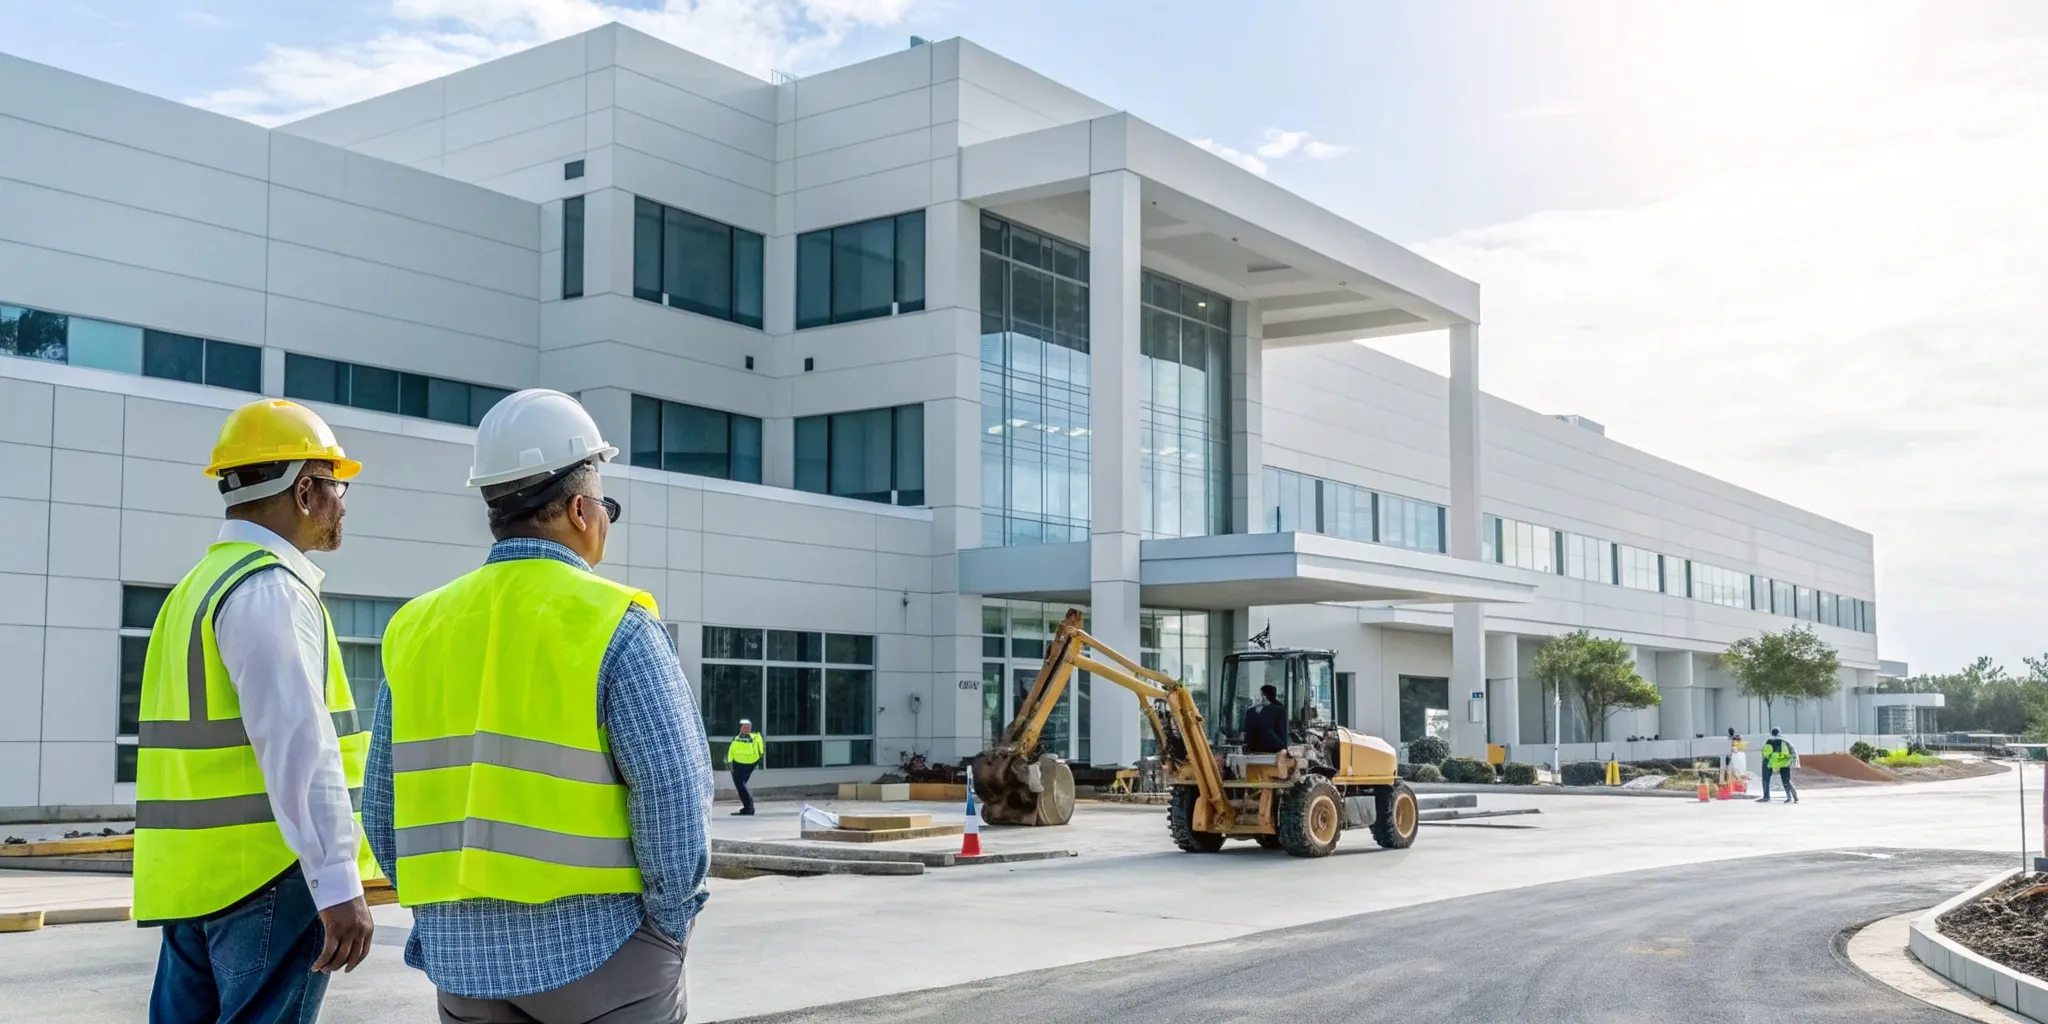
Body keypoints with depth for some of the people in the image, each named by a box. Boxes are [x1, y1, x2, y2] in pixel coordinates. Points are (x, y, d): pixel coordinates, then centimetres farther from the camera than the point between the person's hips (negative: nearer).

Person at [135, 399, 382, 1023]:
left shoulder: (197, 586, 17)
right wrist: (338, 883, -27)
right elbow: (296, 743, -23)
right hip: (269, 876, -9)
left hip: (194, 874, 9)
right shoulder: (271, 589, -13)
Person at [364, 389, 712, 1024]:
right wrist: (669, 925, -4)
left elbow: (385, 807, 8)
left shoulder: (417, 629, 5)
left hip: (465, 958, 5)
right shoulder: (612, 624, -11)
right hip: (597, 946, -5)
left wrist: (447, 917, 16)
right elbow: (674, 794, -16)